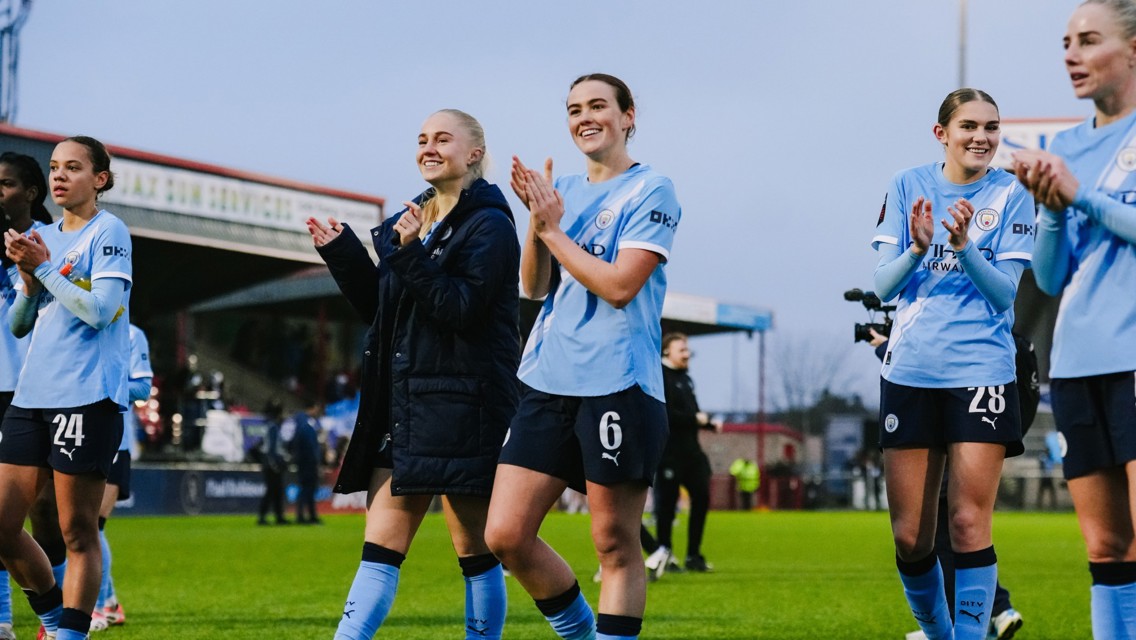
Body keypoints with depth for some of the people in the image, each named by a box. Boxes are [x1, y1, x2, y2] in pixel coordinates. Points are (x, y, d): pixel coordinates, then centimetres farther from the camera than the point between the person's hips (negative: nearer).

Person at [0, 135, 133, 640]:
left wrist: (43, 267, -12)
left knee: (77, 532, -4)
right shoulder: (43, 238, 16)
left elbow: (101, 311, -16)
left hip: (88, 397, -7)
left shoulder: (108, 233, -3)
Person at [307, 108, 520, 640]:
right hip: (402, 403, 8)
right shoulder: (412, 220, 16)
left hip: (463, 405, -8)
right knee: (381, 545, 3)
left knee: (475, 550, 1)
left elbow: (464, 309, -17)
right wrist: (341, 253, 10)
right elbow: (380, 310, 20)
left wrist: (410, 256, -22)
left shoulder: (490, 226, -7)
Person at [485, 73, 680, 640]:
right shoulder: (564, 190, 16)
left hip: (617, 385, -6)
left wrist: (553, 229, -7)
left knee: (615, 544, -1)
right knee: (505, 535, 0)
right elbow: (534, 285, 11)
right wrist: (537, 218, -4)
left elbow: (619, 285, -13)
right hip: (546, 381, 6)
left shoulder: (650, 191, -3)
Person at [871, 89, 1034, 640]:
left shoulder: (1010, 196, 2)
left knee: (969, 524, -10)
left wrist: (964, 247, -21)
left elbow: (1005, 293, -5)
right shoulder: (908, 187, 6)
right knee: (909, 536, 3)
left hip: (981, 372, -2)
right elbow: (882, 286, 2)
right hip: (909, 370, 2)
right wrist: (918, 249, -16)